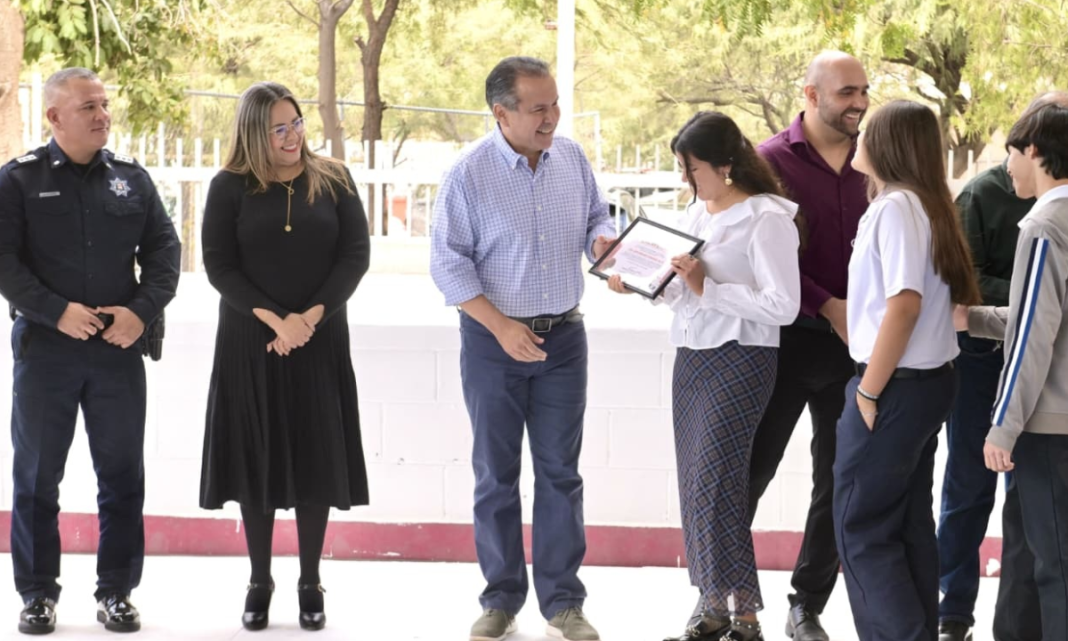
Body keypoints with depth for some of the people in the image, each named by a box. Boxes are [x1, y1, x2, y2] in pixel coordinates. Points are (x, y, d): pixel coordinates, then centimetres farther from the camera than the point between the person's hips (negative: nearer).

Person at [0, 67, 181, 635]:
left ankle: (116, 591, 15)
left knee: (122, 475, 5)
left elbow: (163, 250, 7)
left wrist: (141, 311, -9)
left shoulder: (131, 178, 9)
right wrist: (57, 311, -17)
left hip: (118, 350, 2)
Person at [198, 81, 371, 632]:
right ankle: (259, 582, 13)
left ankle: (310, 583, 12)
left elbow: (355, 254, -2)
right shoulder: (230, 188, -1)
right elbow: (218, 264, -5)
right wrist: (275, 320, -15)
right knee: (256, 457, 3)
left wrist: (309, 318, -13)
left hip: (320, 341, 1)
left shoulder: (332, 181, 3)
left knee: (317, 458, 2)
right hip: (250, 343, -1)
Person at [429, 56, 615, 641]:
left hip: (563, 334, 3)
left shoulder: (571, 158, 0)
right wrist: (501, 326, -16)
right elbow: (448, 262, -10)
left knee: (559, 468, 4)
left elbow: (596, 216, 14)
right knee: (496, 472, 6)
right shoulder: (469, 174, -12)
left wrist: (602, 240, -11)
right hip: (493, 338, -3)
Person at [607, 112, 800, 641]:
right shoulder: (697, 213, 12)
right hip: (691, 357, 8)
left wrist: (707, 288, -20)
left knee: (713, 484, -11)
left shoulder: (766, 220, -12)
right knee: (696, 484, 8)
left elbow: (783, 305, -19)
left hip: (739, 360, -8)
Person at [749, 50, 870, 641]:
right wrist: (828, 307, -19)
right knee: (751, 472, 3)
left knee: (839, 482, 7)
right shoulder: (772, 160, -6)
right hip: (787, 341, -3)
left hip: (851, 346, 4)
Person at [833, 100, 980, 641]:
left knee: (861, 529, -3)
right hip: (928, 378, 9)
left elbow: (904, 303, -23)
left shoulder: (895, 207, -17)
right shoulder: (925, 204, 11)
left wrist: (869, 392, -18)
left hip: (897, 386, -9)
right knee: (909, 524, 14)